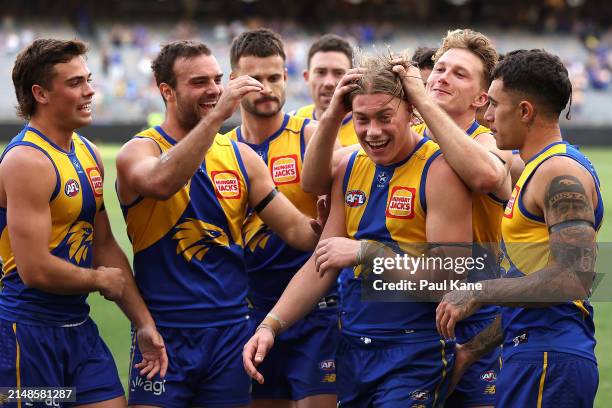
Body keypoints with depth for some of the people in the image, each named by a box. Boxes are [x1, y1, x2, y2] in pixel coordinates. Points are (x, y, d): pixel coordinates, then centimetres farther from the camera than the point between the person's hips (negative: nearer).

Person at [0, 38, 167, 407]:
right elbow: (35, 269, -22)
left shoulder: (89, 154, 11)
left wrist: (144, 322, 11)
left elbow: (106, 246, 17)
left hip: (80, 328, 8)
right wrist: (100, 280, -6)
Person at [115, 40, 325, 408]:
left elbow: (298, 230, 7)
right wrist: (217, 116, -32)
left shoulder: (239, 156, 9)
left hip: (231, 333, 4)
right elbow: (161, 182, -29)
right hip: (165, 333, -4)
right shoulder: (139, 150, -4)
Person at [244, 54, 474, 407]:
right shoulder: (350, 169, 9)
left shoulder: (440, 170, -11)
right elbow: (322, 265, 14)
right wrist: (271, 325, 2)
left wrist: (365, 252, -19)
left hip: (414, 355, -6)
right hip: (352, 351, 6)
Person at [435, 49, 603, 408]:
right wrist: (472, 350, 23)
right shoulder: (538, 169, 20)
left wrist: (478, 294, -18)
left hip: (548, 361, -10)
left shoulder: (561, 173, -12)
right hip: (536, 353, 10)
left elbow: (573, 279, -24)